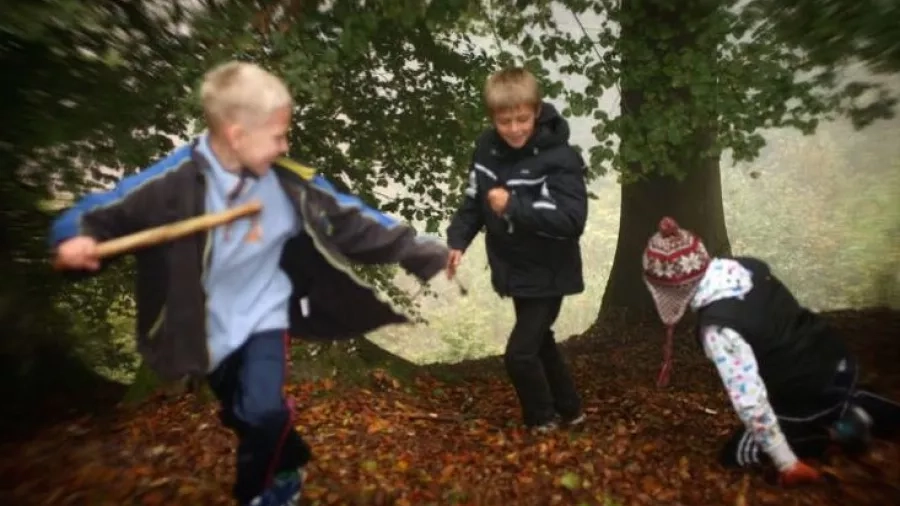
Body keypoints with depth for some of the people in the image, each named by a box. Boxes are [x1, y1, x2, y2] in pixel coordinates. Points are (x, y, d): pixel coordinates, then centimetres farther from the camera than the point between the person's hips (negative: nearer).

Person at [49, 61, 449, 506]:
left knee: (262, 412, -16)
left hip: (264, 316, -1)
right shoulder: (174, 181, -20)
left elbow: (349, 220, -13)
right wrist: (76, 238, -35)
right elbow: (101, 212, -10)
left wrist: (421, 252, -13)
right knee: (243, 416, 19)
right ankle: (288, 467, 50)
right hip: (209, 325, 1)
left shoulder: (288, 181, -16)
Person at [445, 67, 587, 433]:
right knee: (540, 343, 21)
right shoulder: (487, 147, -2)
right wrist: (458, 241, -7)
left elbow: (572, 220, -29)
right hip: (514, 270, 7)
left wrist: (514, 206, -32)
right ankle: (569, 410, 44)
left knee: (519, 353, -4)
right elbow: (474, 199, 6)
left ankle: (543, 418, 26)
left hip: (546, 275, -7)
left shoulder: (559, 158, -22)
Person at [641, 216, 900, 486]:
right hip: (839, 362, 8)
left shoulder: (717, 326, -31)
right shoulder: (748, 265, -8)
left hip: (809, 402, -8)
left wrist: (787, 464, -16)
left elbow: (750, 400, -28)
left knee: (734, 454, 11)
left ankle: (834, 436, 3)